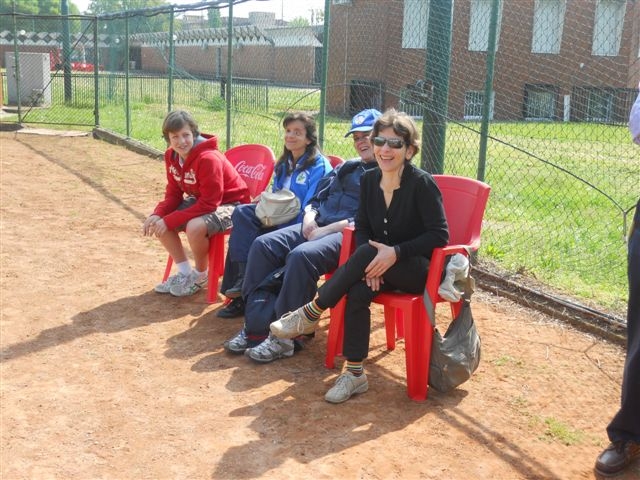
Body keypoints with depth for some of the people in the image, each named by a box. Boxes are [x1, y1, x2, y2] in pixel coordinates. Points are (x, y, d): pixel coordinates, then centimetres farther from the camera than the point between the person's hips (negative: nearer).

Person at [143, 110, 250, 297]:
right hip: (200, 200, 8)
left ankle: (201, 276, -4)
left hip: (229, 204, -8)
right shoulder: (171, 156, -4)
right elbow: (173, 194, 3)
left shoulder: (208, 158, -29)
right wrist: (157, 215, -18)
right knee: (158, 223, -5)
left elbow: (209, 203, -29)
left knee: (195, 227, -35)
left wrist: (169, 221, -29)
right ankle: (185, 272, 10)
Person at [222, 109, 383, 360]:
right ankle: (257, 325, -14)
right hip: (318, 226, 8)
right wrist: (310, 215, 3)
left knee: (302, 255, -35)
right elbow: (318, 197, 28)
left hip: (349, 235, -8)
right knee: (263, 245, -12)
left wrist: (327, 229, -18)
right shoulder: (346, 167, 25)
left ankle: (285, 337, -24)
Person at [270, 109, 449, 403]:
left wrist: (396, 252, -27)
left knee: (365, 252, -33)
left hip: (420, 269, -5)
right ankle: (355, 374, -18)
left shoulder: (422, 183, -15)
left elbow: (440, 235, -16)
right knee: (357, 293, -28)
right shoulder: (370, 180, 2)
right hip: (381, 264, 5)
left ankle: (310, 314, -18)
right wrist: (369, 266, -13)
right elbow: (362, 227, 7)